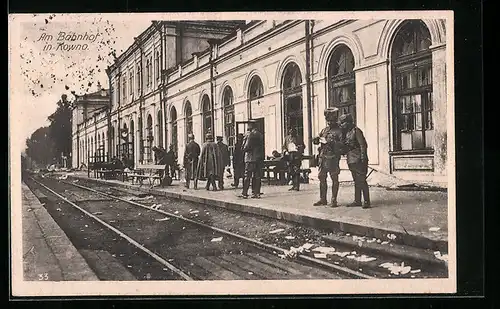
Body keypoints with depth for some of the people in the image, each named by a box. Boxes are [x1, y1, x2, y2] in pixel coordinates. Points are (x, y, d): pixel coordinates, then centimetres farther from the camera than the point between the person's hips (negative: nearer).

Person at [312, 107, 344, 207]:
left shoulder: (339, 131, -2)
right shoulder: (324, 130, 17)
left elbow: (342, 144, -12)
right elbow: (316, 140, 18)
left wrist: (333, 143, -23)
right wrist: (316, 139, -4)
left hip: (333, 158, -6)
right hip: (323, 157, 6)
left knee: (334, 179, -1)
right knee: (322, 178, 9)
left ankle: (334, 200, 4)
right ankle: (323, 199, 17)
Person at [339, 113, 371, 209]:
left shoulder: (356, 131, -9)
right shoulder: (347, 132, 16)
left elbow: (363, 145, -14)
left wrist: (363, 158, -19)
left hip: (358, 160, -9)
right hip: (351, 161, 9)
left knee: (362, 181, -9)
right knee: (356, 181, 12)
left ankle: (367, 202, -6)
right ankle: (357, 201, 17)